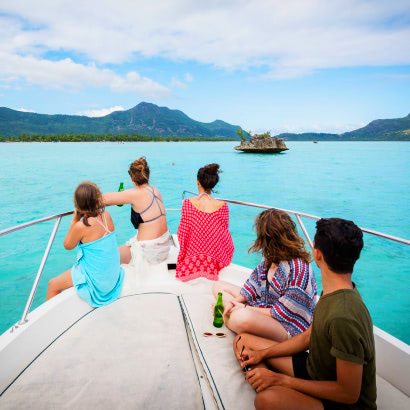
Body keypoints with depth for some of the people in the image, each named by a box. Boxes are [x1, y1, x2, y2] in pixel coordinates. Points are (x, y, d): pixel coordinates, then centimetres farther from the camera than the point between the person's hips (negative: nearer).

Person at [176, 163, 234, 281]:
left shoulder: (188, 203, -15)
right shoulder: (222, 206, -15)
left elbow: (183, 232, -7)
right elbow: (224, 232, -3)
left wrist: (183, 252, 11)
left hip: (193, 254, 3)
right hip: (216, 256, -2)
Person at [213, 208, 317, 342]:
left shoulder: (299, 269, -26)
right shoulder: (270, 258, 0)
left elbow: (284, 313, -24)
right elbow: (254, 285, 10)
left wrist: (245, 308, -19)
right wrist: (234, 302, -6)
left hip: (288, 329, -9)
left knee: (242, 317, -41)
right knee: (218, 286, 10)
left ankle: (230, 321, -6)